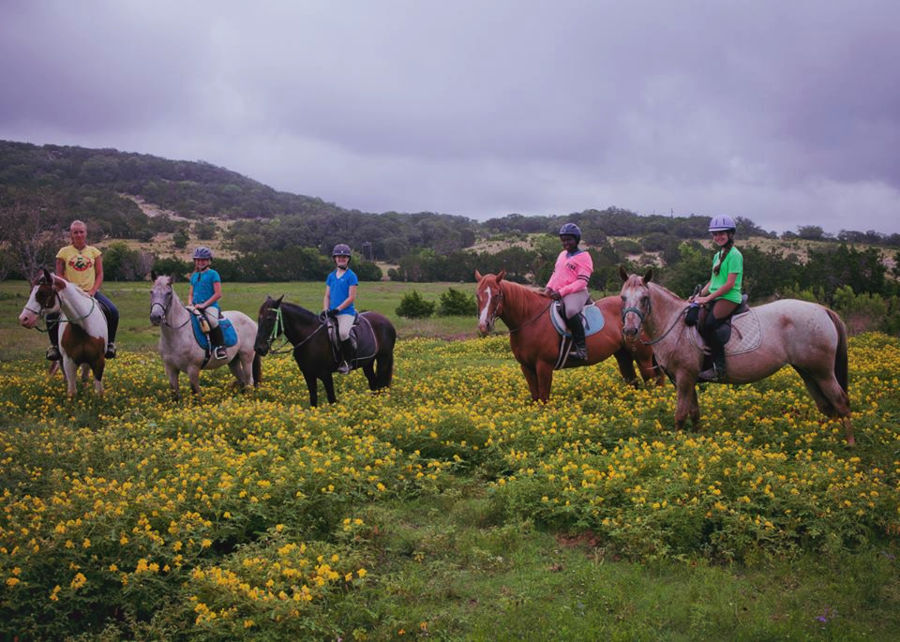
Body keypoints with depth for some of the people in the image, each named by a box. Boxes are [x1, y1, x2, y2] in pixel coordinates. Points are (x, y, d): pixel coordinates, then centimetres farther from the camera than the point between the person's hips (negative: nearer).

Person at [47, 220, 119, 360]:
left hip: (90, 292, 1)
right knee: (52, 314, -25)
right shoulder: (64, 252, 5)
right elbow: (59, 275, 5)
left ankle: (110, 343, -2)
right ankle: (54, 345, -1)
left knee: (113, 312, -22)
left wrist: (93, 290, -9)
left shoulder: (94, 251, 9)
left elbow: (100, 274, 6)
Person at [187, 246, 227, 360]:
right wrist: (190, 304, 1)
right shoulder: (194, 276, 20)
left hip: (210, 306, -6)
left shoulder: (213, 274, 1)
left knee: (212, 321, -37)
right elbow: (190, 294, 24)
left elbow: (218, 294, -7)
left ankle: (220, 347, -27)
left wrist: (203, 305, -13)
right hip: (196, 307, 7)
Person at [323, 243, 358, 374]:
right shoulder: (331, 276, 16)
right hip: (331, 313, 6)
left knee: (343, 333, -30)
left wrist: (337, 309, -13)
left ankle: (348, 362, -13)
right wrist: (326, 311, 0)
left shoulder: (351, 276, -1)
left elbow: (351, 297, -6)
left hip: (346, 312, -6)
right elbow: (327, 296, 17)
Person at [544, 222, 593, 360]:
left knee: (571, 311, -38)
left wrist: (562, 292, -20)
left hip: (575, 292, -9)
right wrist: (548, 288, 2)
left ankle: (581, 348, -35)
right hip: (556, 294, 9)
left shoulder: (583, 257, -3)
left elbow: (581, 282, -12)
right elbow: (555, 274, 24)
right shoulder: (562, 255, 21)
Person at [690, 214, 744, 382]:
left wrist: (707, 298, -16)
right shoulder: (717, 255, 19)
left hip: (729, 298, -9)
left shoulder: (734, 255, -8)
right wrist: (699, 295, 7)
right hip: (714, 298, 9)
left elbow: (730, 284, -15)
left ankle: (719, 368, -23)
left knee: (707, 326, -29)